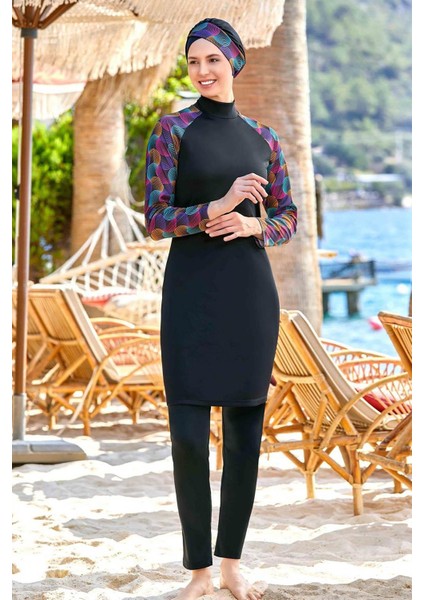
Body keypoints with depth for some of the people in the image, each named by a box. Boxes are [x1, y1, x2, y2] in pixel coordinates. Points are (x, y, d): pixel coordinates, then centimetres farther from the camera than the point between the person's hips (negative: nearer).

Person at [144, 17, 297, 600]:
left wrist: (253, 226, -8)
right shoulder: (173, 128, -1)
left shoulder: (263, 137, 9)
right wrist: (219, 206, -19)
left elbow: (289, 217, 13)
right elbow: (155, 219, -7)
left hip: (250, 289, 4)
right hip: (191, 290, -3)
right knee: (189, 434, -6)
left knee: (246, 428, 6)